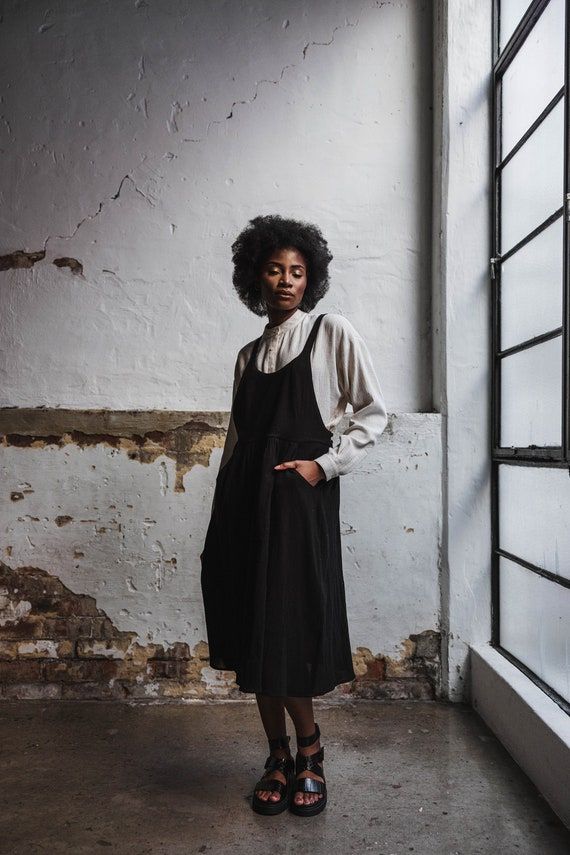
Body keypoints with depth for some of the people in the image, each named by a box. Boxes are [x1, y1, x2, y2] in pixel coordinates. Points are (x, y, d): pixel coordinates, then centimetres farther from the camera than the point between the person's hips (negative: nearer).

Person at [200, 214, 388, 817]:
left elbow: (373, 414, 0)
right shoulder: (249, 355, 17)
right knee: (255, 633, 6)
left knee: (290, 629, -4)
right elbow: (236, 437, 16)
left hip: (300, 496, -5)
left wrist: (324, 466, -11)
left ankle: (308, 753, 18)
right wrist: (220, 522, 13)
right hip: (246, 498, 5)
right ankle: (279, 756, 22)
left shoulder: (331, 332, 4)